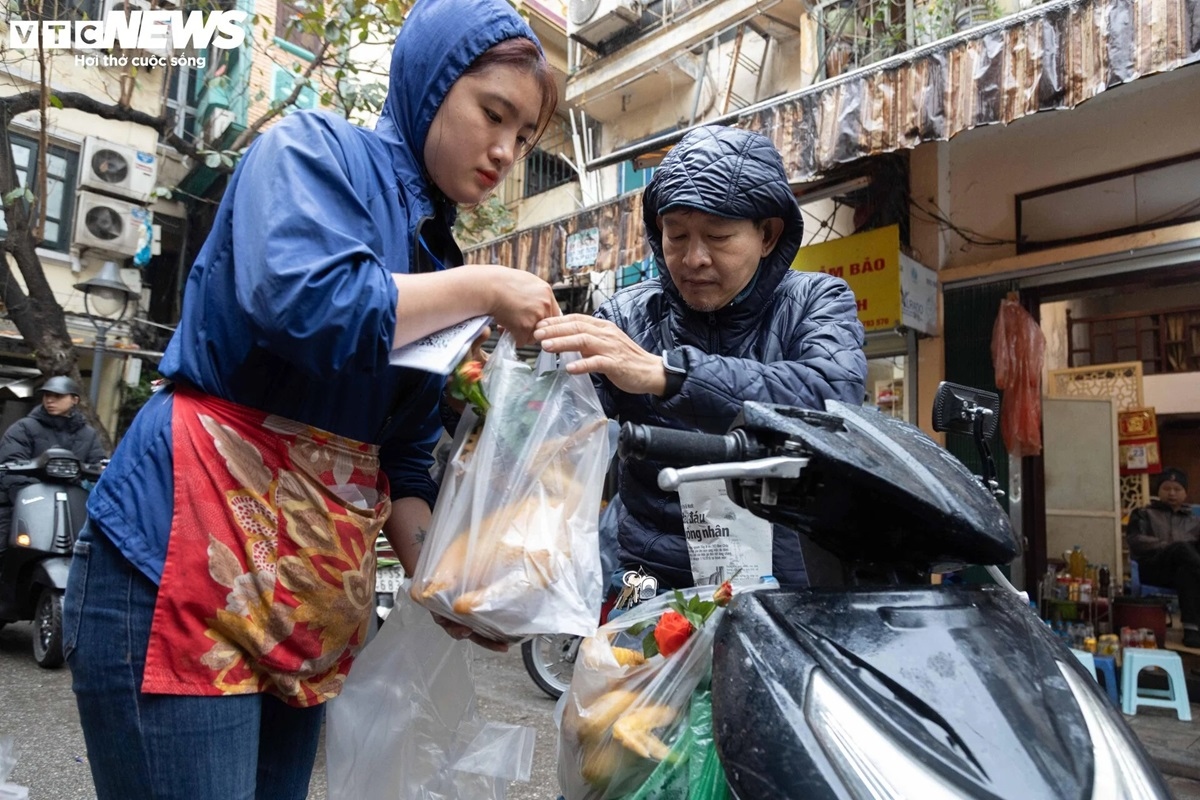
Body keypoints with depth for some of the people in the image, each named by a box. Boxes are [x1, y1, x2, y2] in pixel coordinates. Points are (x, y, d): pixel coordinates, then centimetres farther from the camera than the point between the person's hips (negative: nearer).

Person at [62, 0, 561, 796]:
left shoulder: (434, 257, 15)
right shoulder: (314, 150, -4)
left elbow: (404, 455, 13)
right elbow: (304, 302, -26)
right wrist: (483, 290, -15)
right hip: (186, 558, -7)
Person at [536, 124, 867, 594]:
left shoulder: (817, 302, 1)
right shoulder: (628, 315, 3)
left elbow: (834, 398, -19)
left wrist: (665, 372, -28)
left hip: (786, 584, 1)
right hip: (651, 582, 0)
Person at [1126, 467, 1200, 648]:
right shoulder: (1144, 514, 23)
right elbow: (1134, 540, 4)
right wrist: (1168, 547, -10)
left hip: (1184, 568, 2)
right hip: (1151, 568, -2)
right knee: (1182, 548, -35)